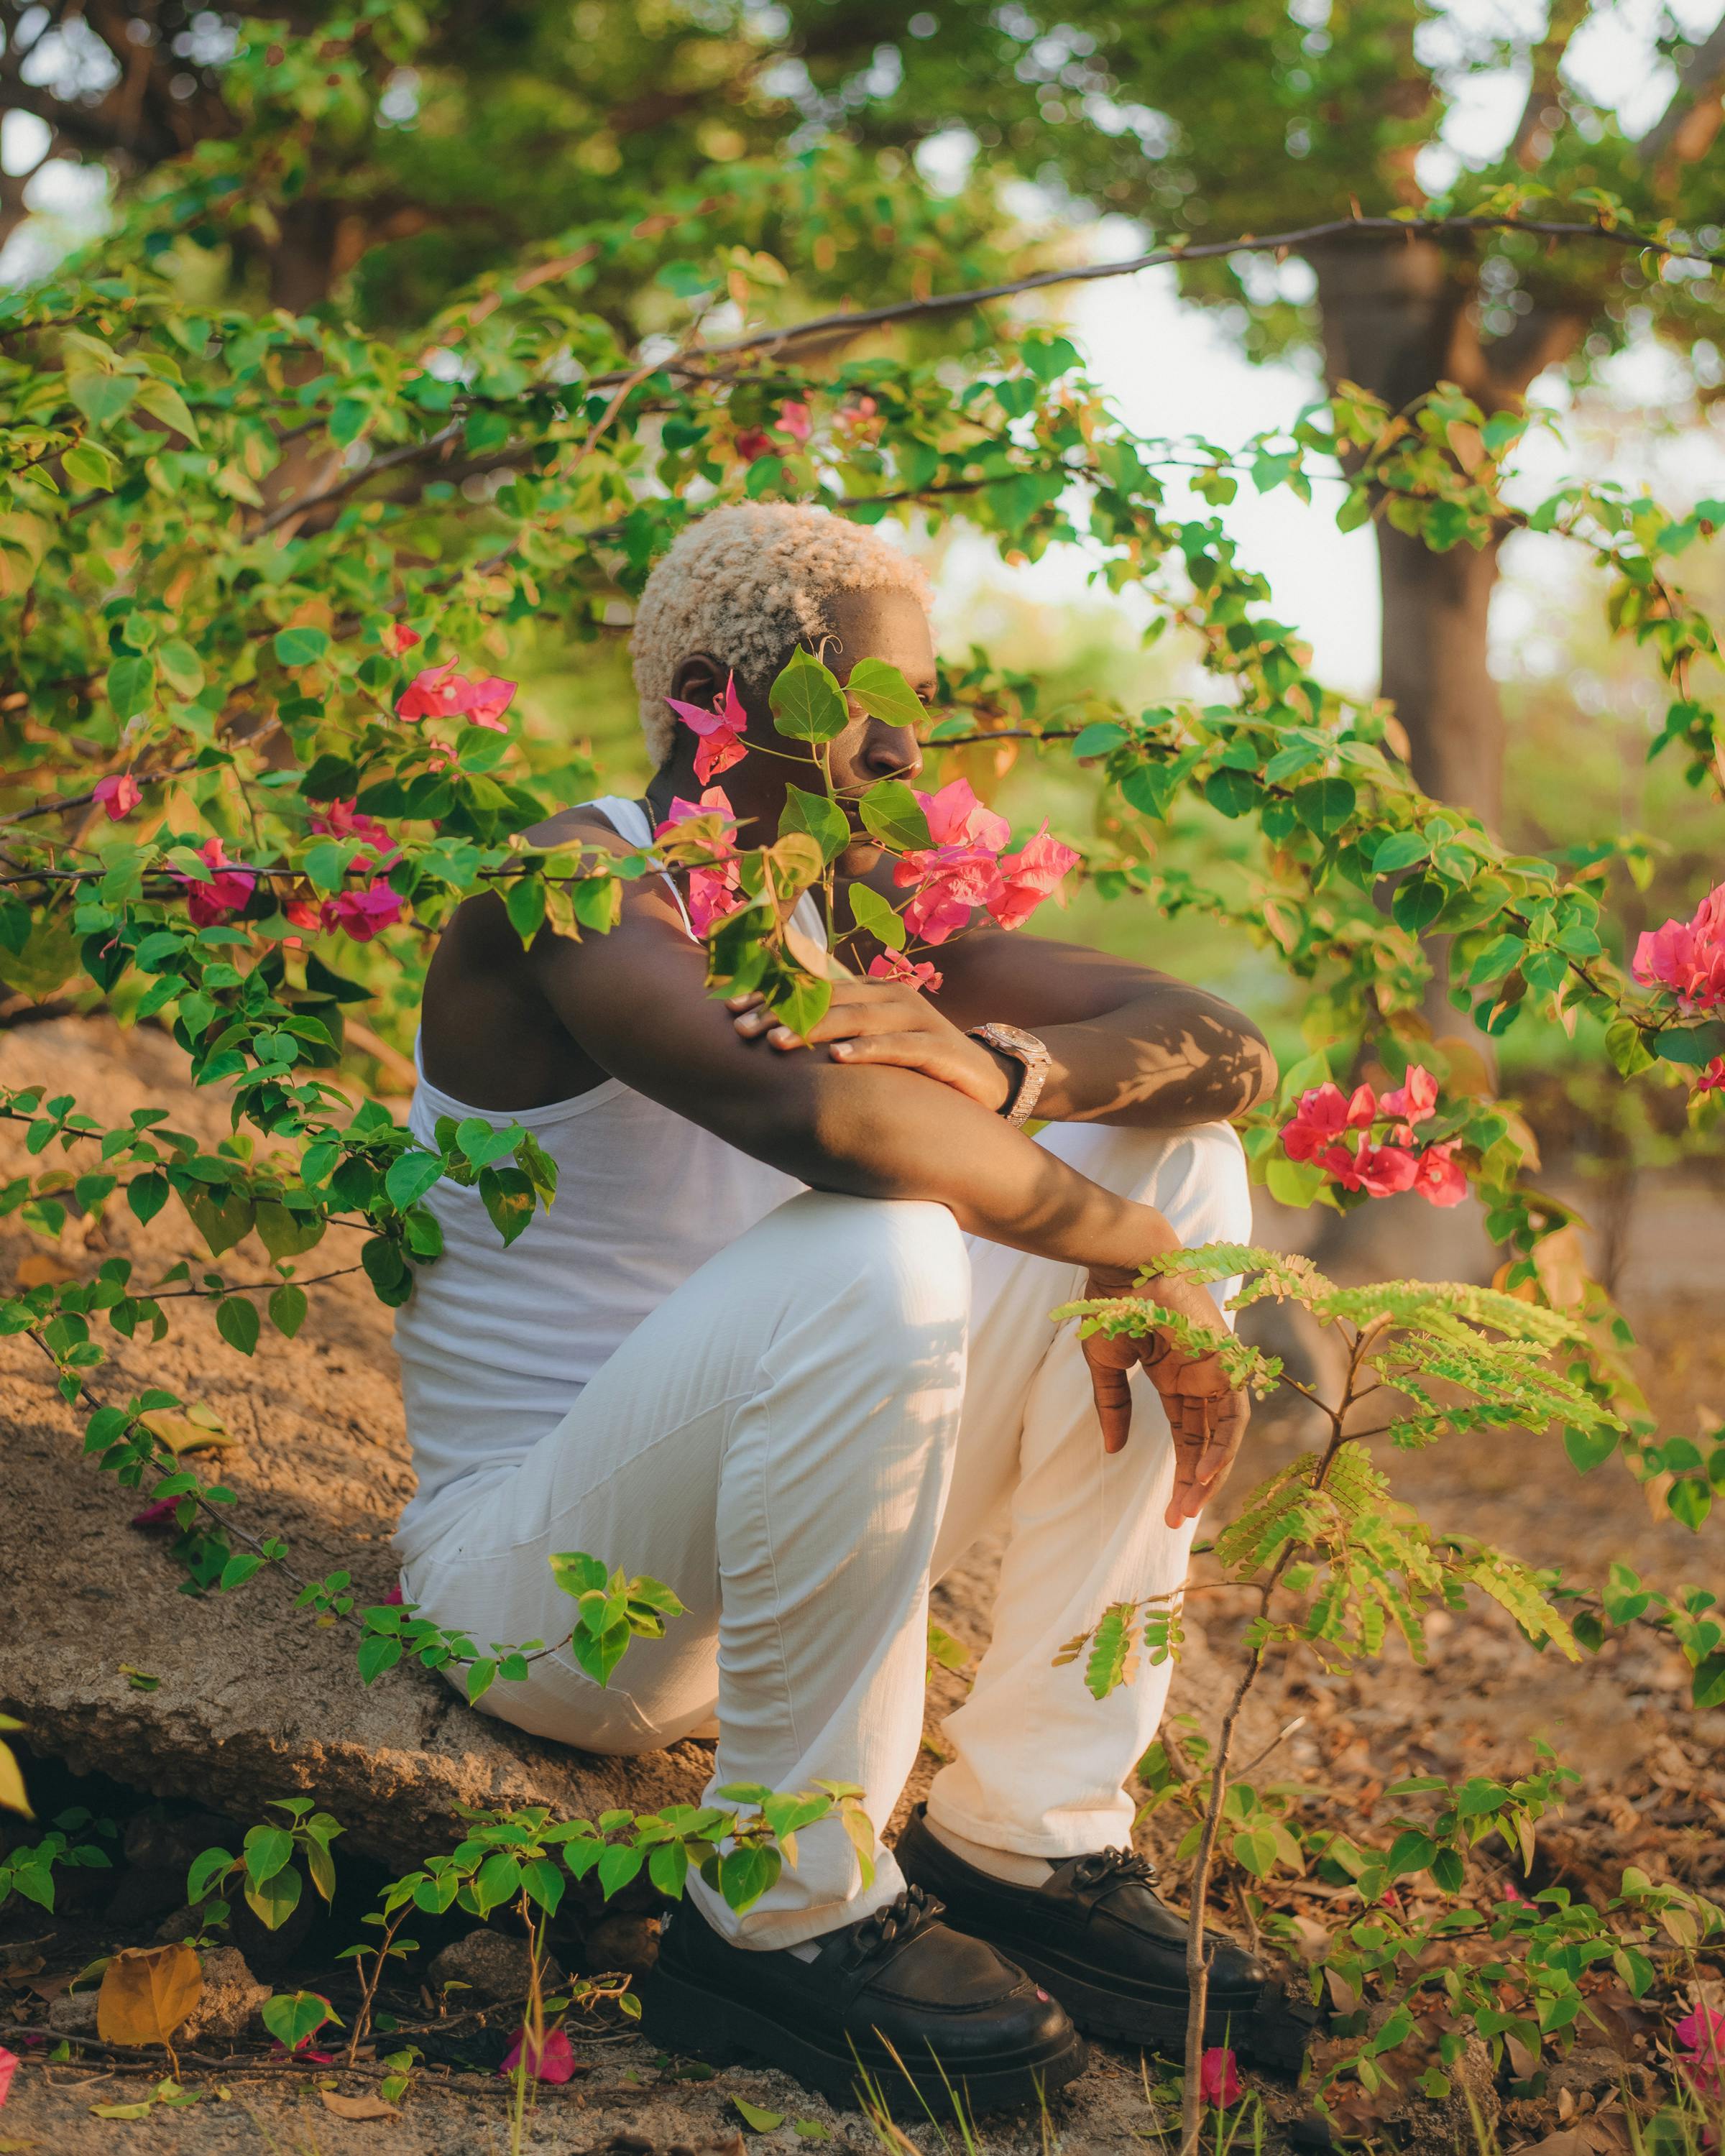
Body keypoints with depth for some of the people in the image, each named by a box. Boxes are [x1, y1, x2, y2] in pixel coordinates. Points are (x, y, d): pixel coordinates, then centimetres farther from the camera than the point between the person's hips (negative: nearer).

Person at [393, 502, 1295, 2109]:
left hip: (759, 1538, 8)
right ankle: (789, 1914, -19)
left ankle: (1030, 1842, -5)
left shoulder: (854, 901, 7)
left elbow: (1225, 1051, -2)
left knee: (1172, 1156, -2)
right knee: (870, 1258, -35)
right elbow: (819, 1114, -37)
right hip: (535, 1571, -8)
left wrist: (1000, 1067, -23)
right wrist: (1129, 1257, -25)